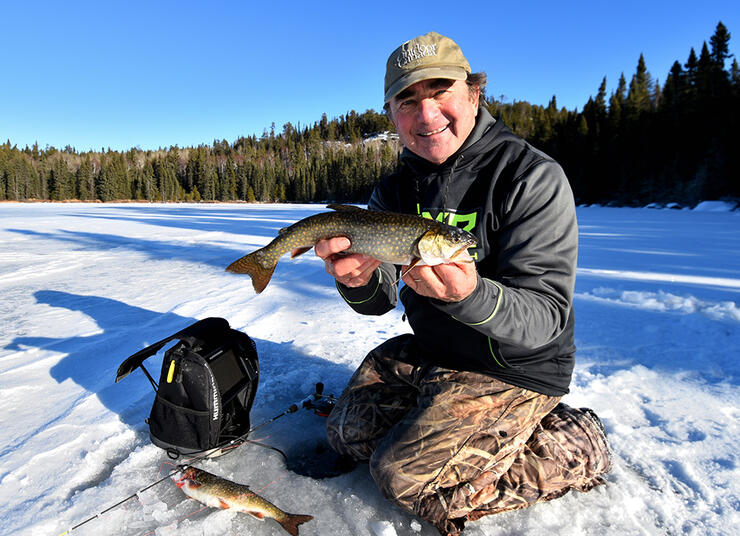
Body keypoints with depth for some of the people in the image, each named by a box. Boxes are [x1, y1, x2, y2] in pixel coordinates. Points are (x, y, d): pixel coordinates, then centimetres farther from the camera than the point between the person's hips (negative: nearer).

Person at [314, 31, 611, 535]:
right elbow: (381, 300, -5)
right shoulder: (396, 189, -1)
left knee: (408, 475, -13)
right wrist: (359, 280, -30)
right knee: (348, 433, 13)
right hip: (427, 352, 7)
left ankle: (572, 449, 5)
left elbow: (548, 315, -24)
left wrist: (470, 295, -45)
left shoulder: (533, 178, -20)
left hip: (515, 367, -6)